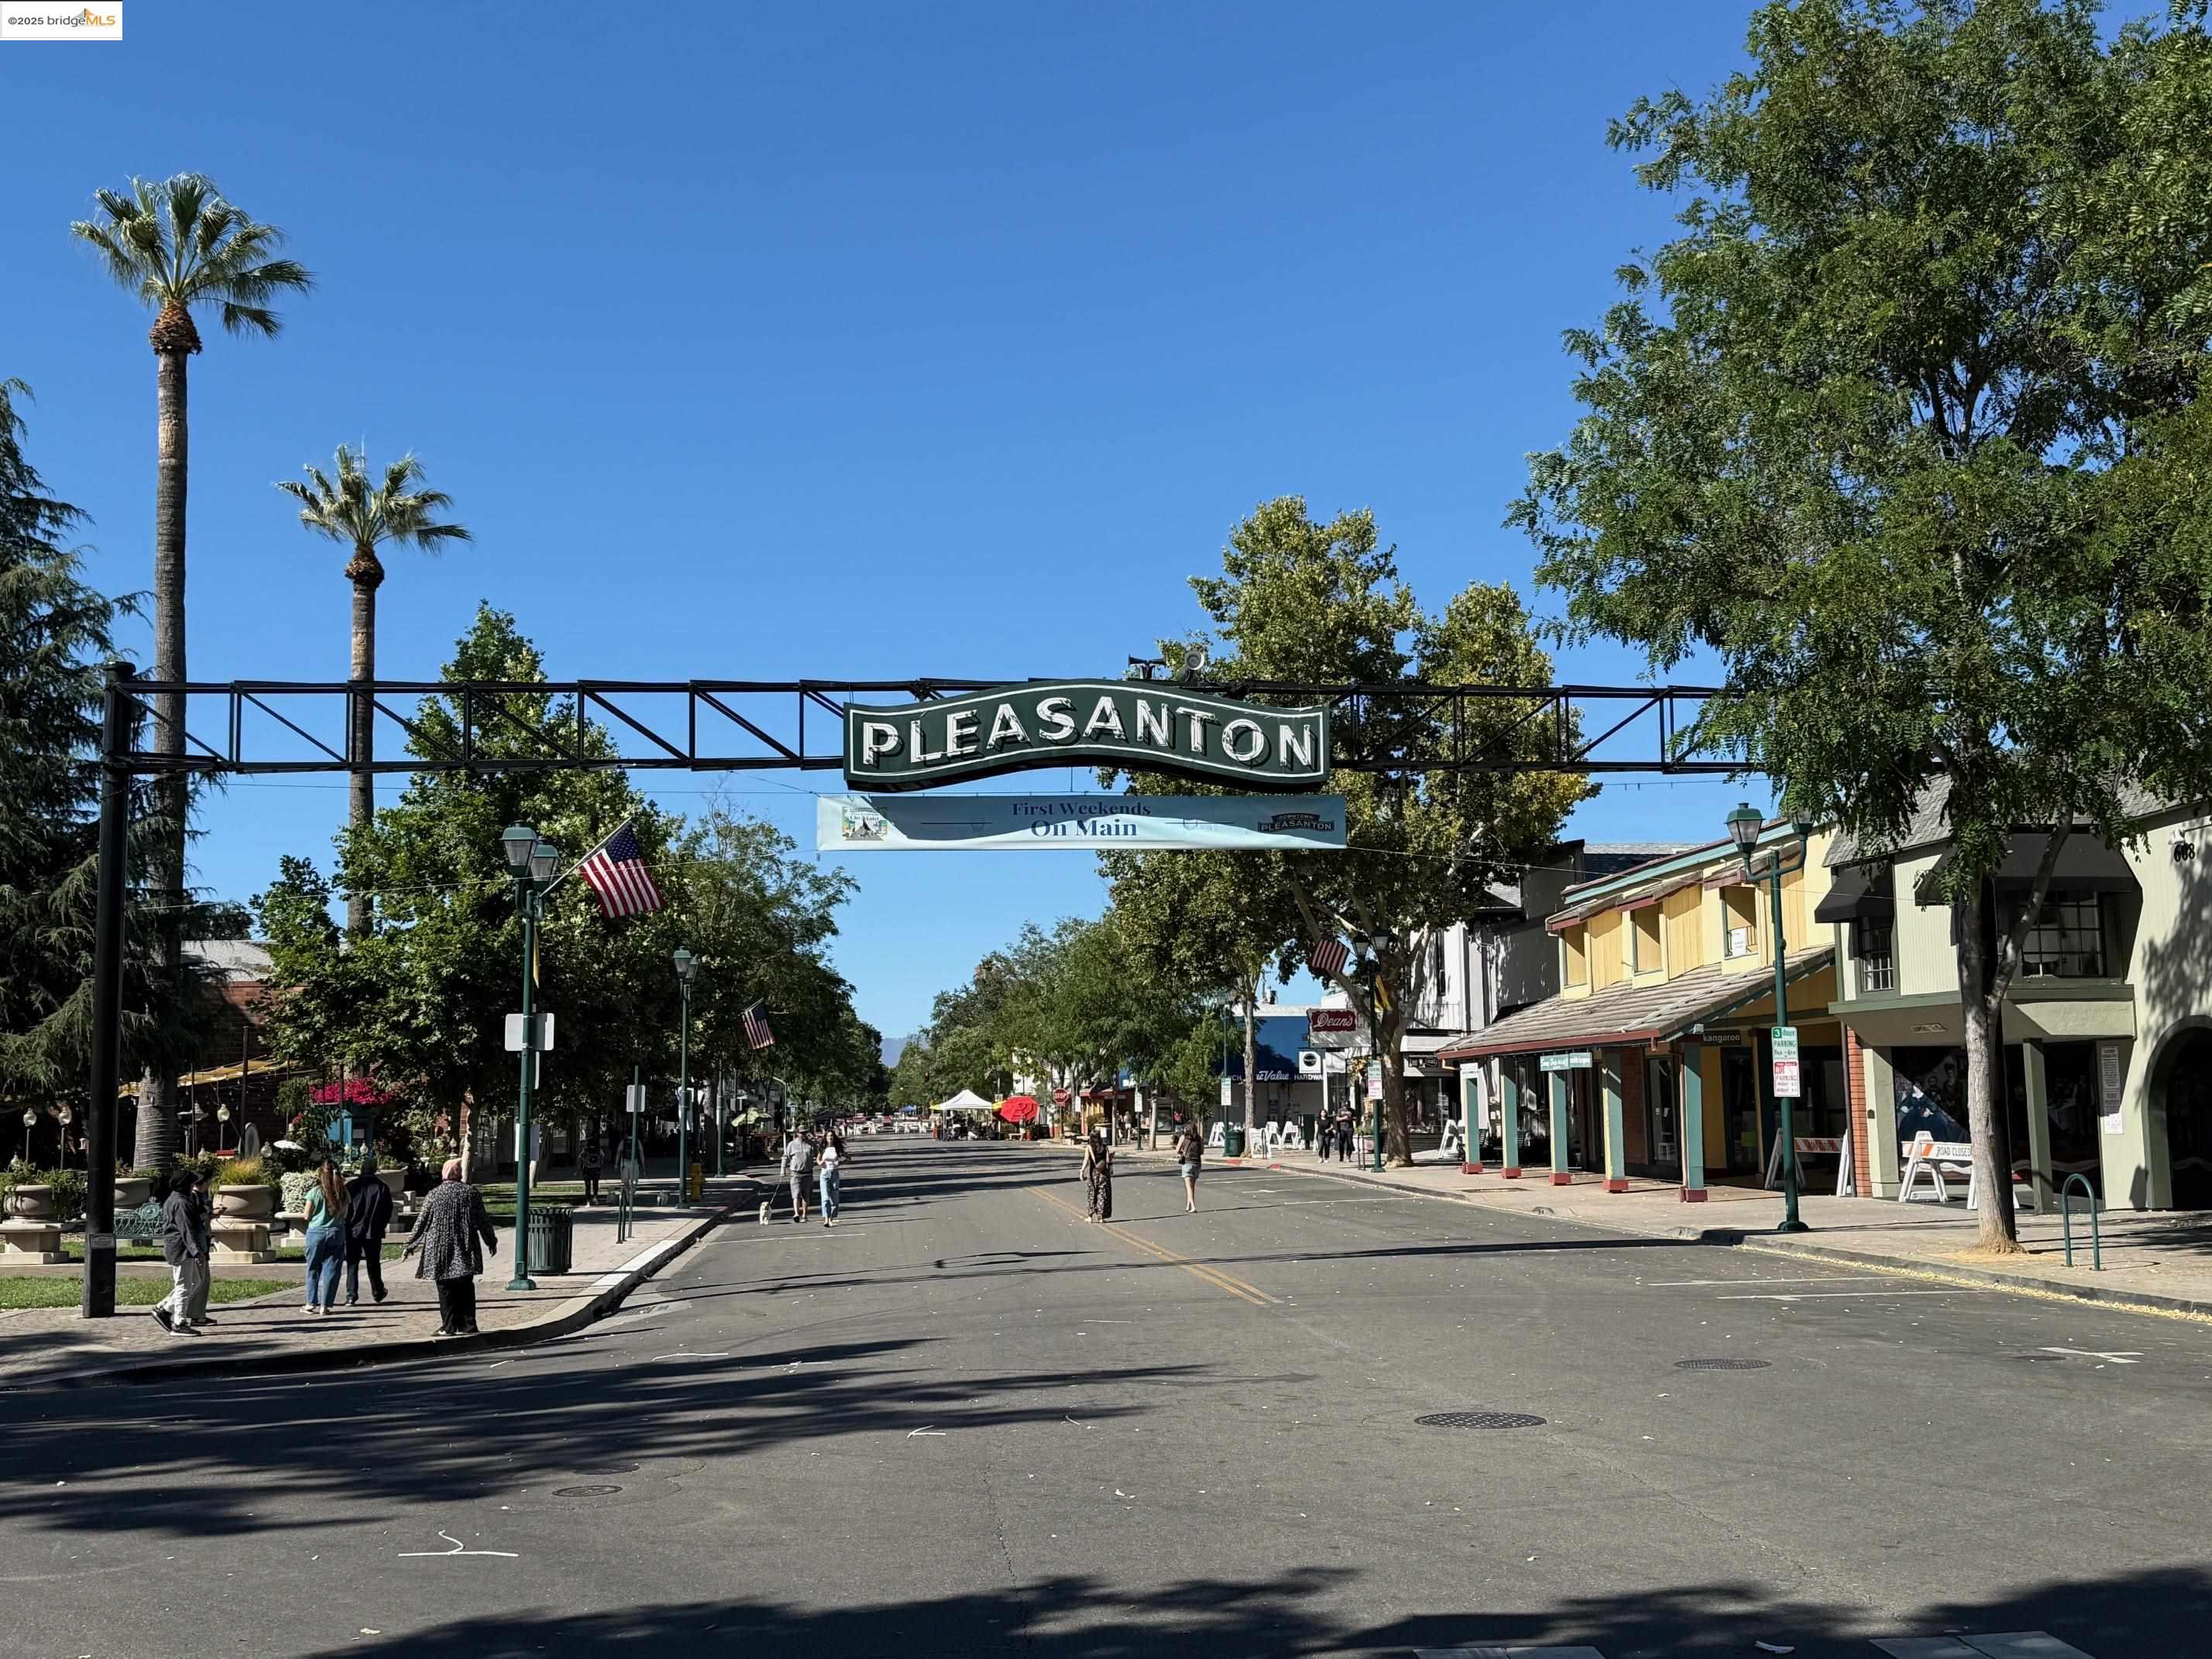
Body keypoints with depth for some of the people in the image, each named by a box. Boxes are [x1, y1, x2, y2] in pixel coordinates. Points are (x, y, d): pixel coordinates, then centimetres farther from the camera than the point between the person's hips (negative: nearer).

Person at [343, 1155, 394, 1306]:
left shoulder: (351, 1186, -5)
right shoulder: (382, 1188, -3)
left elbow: (342, 1208, -2)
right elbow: (388, 1212, 2)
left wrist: (346, 1226, 10)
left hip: (353, 1231, -1)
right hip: (374, 1233, 1)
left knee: (352, 1264, 3)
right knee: (374, 1264, 14)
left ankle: (351, 1296, -3)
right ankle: (378, 1293, 25)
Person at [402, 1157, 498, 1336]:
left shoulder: (434, 1196, -4)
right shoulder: (472, 1193, 0)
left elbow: (422, 1223, -1)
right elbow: (483, 1221, 4)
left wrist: (410, 1246, 9)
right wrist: (491, 1241, 16)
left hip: (441, 1250, -2)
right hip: (466, 1251, 2)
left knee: (446, 1290, 5)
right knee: (466, 1288, 9)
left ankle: (449, 1326, 3)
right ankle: (468, 1325, 8)